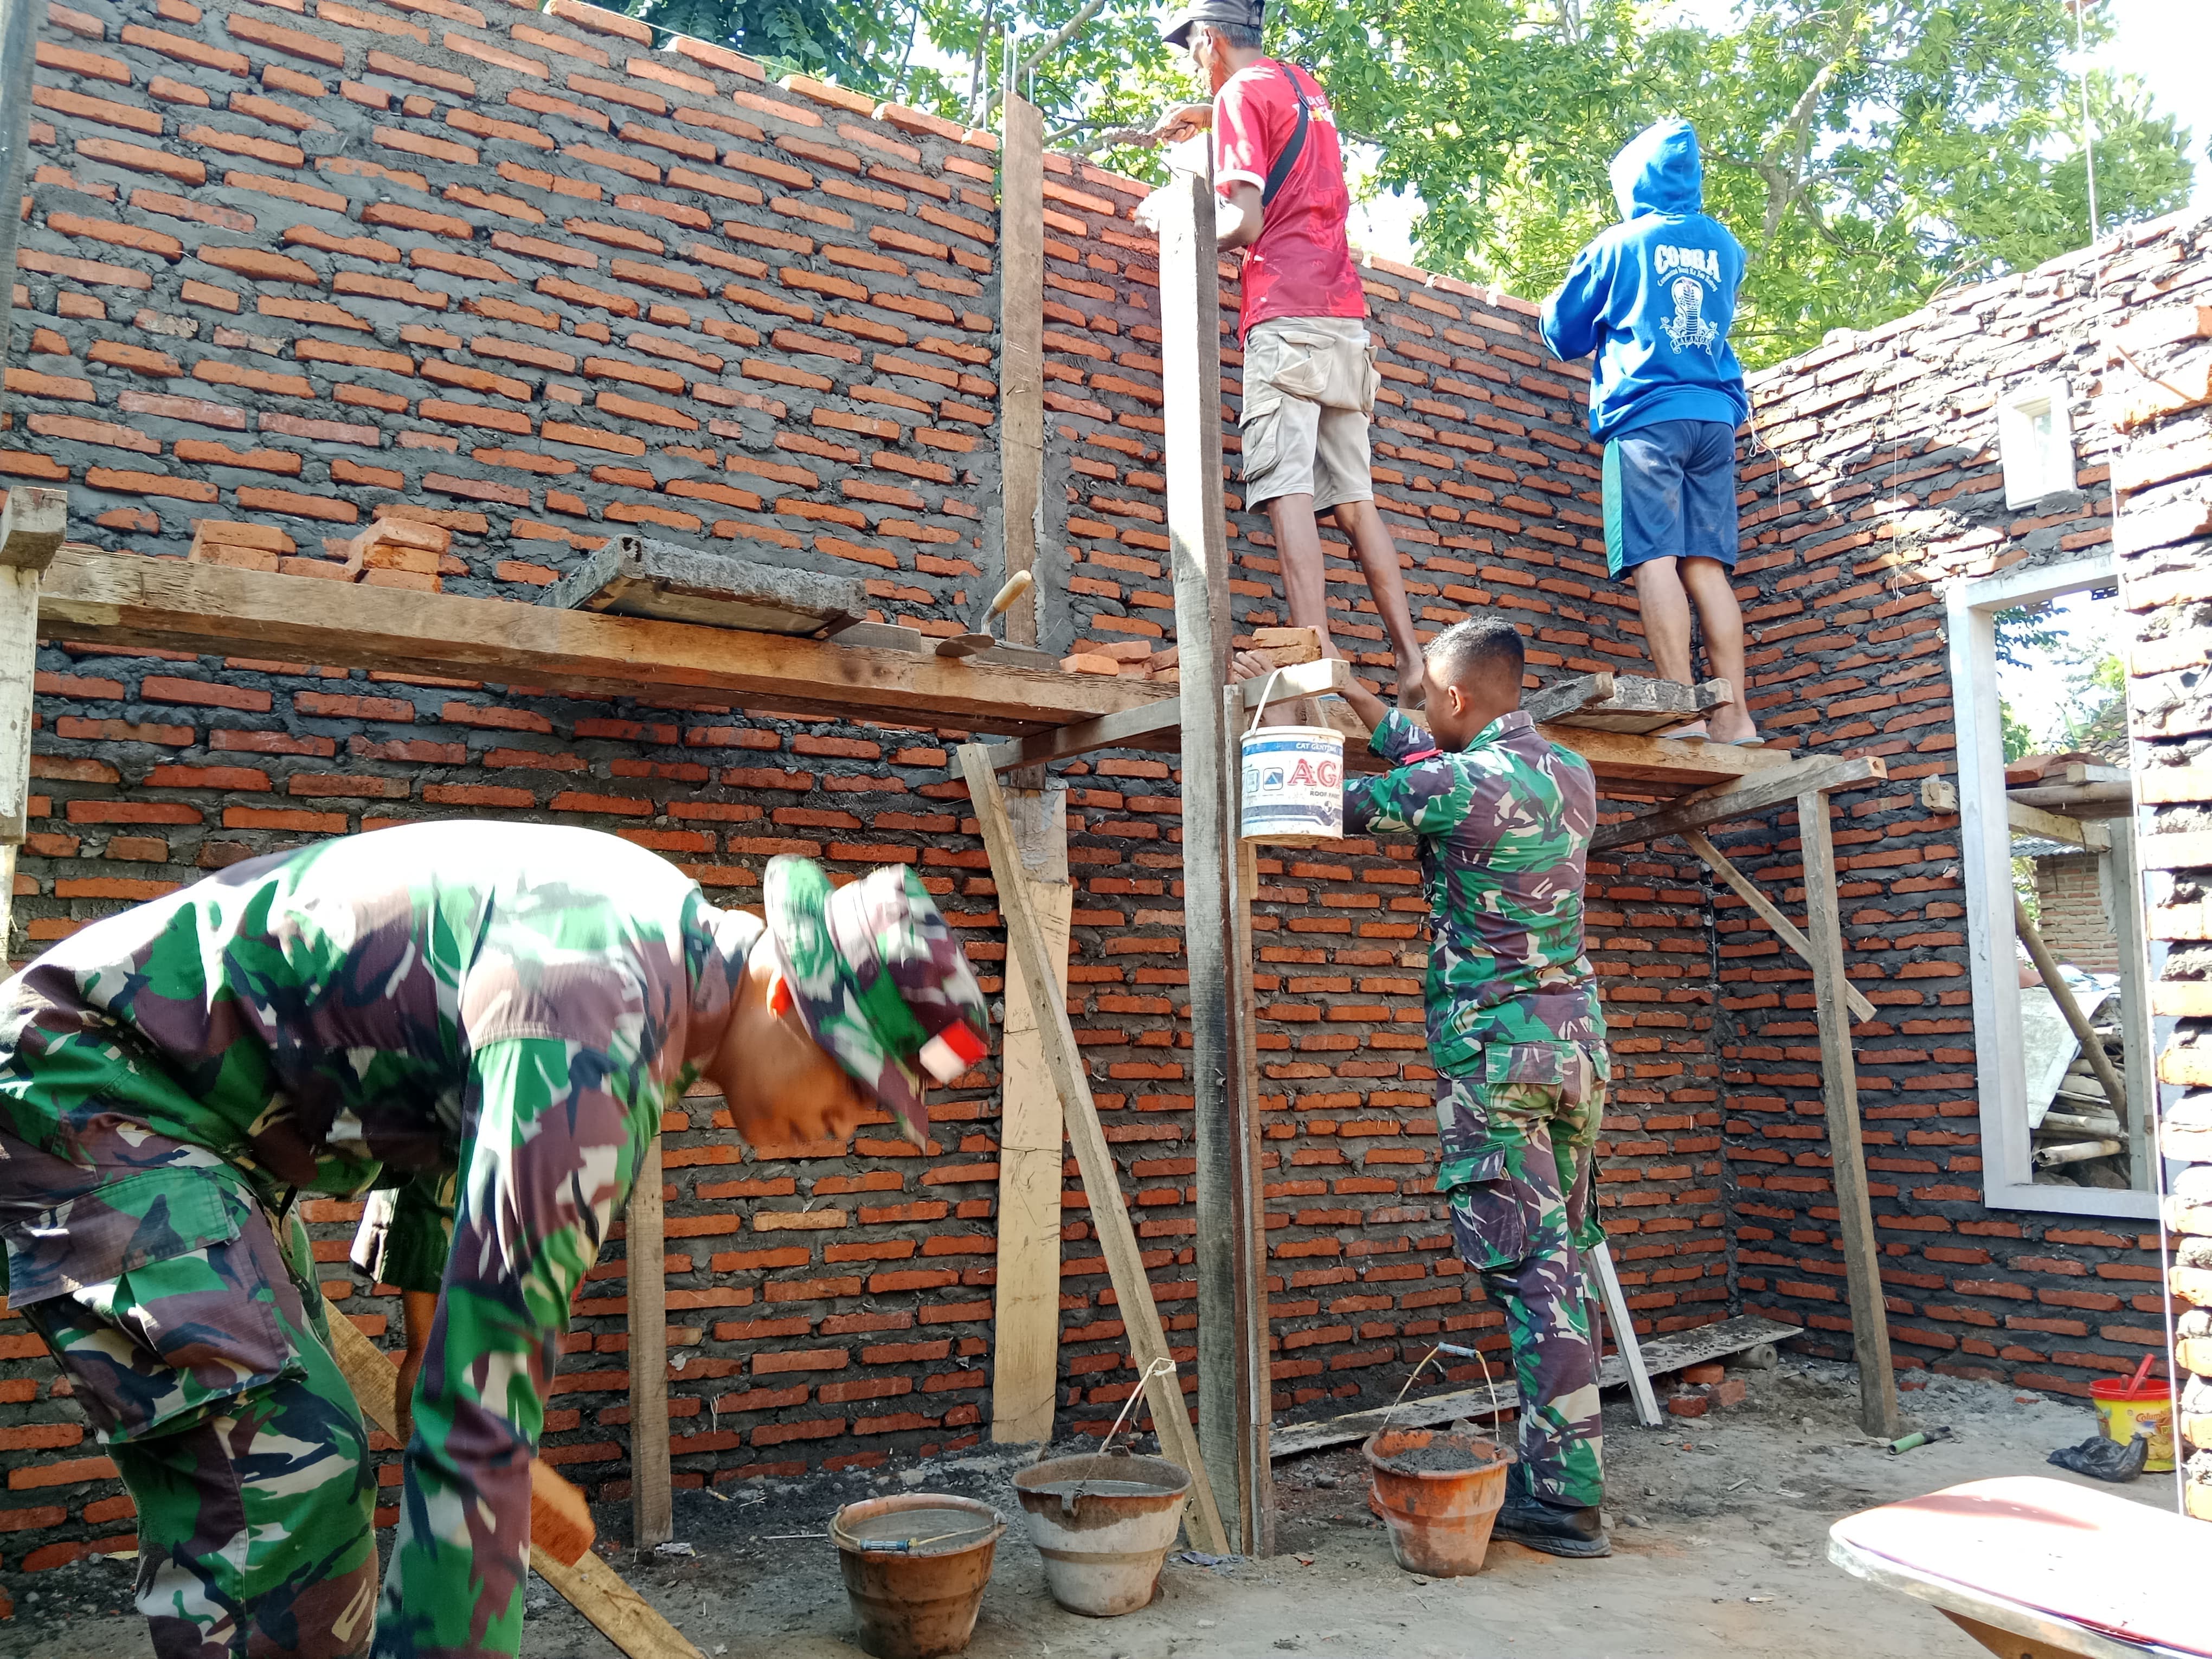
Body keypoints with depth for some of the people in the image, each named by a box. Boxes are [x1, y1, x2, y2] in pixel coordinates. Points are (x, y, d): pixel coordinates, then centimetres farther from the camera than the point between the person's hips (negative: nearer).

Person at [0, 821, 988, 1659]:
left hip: (204, 1123, 10)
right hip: (90, 1082, -10)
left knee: (308, 1466, 12)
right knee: (284, 1473, -19)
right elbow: (487, 1384, -32)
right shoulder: (598, 1030, -32)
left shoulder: (664, 927, -1)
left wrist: (423, 1310, 17)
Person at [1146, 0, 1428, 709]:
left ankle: (1317, 654, -28)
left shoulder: (1241, 95, -1)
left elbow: (1244, 223, -12)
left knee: (1286, 486, -16)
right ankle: (1411, 658, -1)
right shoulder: (1308, 88, 23)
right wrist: (1209, 117, 41)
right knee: (1353, 498, 5)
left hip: (1286, 315, -8)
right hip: (1345, 315, 8)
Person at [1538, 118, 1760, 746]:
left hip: (1646, 413, -5)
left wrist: (1554, 310, 34)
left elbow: (1565, 335, 12)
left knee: (1654, 557, -11)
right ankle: (1734, 715, -6)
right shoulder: (1725, 247, 18)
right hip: (1716, 415, 5)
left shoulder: (1619, 244, 4)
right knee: (1706, 563, 1)